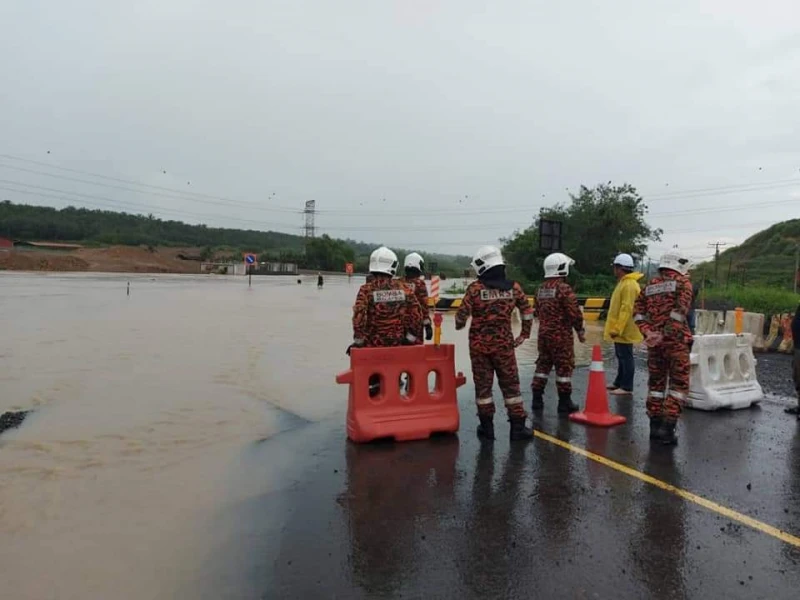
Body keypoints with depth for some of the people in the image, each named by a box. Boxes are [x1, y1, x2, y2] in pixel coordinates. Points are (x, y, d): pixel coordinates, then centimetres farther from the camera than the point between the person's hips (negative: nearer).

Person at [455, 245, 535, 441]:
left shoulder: (475, 288, -9)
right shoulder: (513, 287, -1)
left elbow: (462, 314, -10)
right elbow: (527, 312, 4)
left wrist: (459, 325, 12)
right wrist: (524, 334, 17)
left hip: (479, 344, -1)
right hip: (504, 343, 1)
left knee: (483, 385, 9)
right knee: (510, 384, 10)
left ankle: (487, 426, 16)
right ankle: (517, 427, 14)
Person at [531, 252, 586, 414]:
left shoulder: (541, 289, 9)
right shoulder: (563, 288, -15)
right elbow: (574, 312, -16)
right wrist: (580, 330, -4)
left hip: (543, 333, 7)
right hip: (561, 334, -7)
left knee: (543, 364, 13)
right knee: (564, 367, 1)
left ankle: (537, 399, 16)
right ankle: (564, 402, 7)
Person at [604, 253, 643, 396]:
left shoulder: (629, 285, -18)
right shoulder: (623, 283, 15)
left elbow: (626, 309, -24)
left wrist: (617, 329, -24)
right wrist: (615, 328, 22)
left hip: (624, 331, -10)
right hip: (620, 330, 10)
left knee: (626, 358, -4)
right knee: (621, 357, 17)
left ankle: (627, 387, 2)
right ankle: (619, 383, 26)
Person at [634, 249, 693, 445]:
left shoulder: (650, 285, 14)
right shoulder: (683, 282, -1)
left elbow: (638, 312, 5)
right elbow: (680, 311, -15)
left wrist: (648, 333, -3)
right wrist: (665, 333, -16)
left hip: (654, 342, 5)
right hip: (675, 340, -5)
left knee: (656, 382, 13)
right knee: (678, 383, 2)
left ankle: (655, 425, 17)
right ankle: (667, 427, -6)